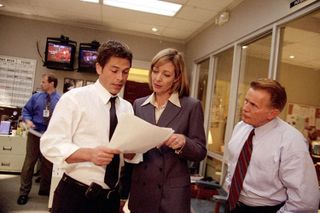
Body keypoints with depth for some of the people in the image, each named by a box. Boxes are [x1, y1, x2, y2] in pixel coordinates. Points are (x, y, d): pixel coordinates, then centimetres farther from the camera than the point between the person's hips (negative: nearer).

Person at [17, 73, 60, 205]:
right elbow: (26, 110, 7)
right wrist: (28, 120, -12)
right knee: (29, 162, 2)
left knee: (48, 163, 12)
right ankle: (24, 192, 14)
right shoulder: (36, 97, 3)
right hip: (35, 133, 0)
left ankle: (45, 189, 30)